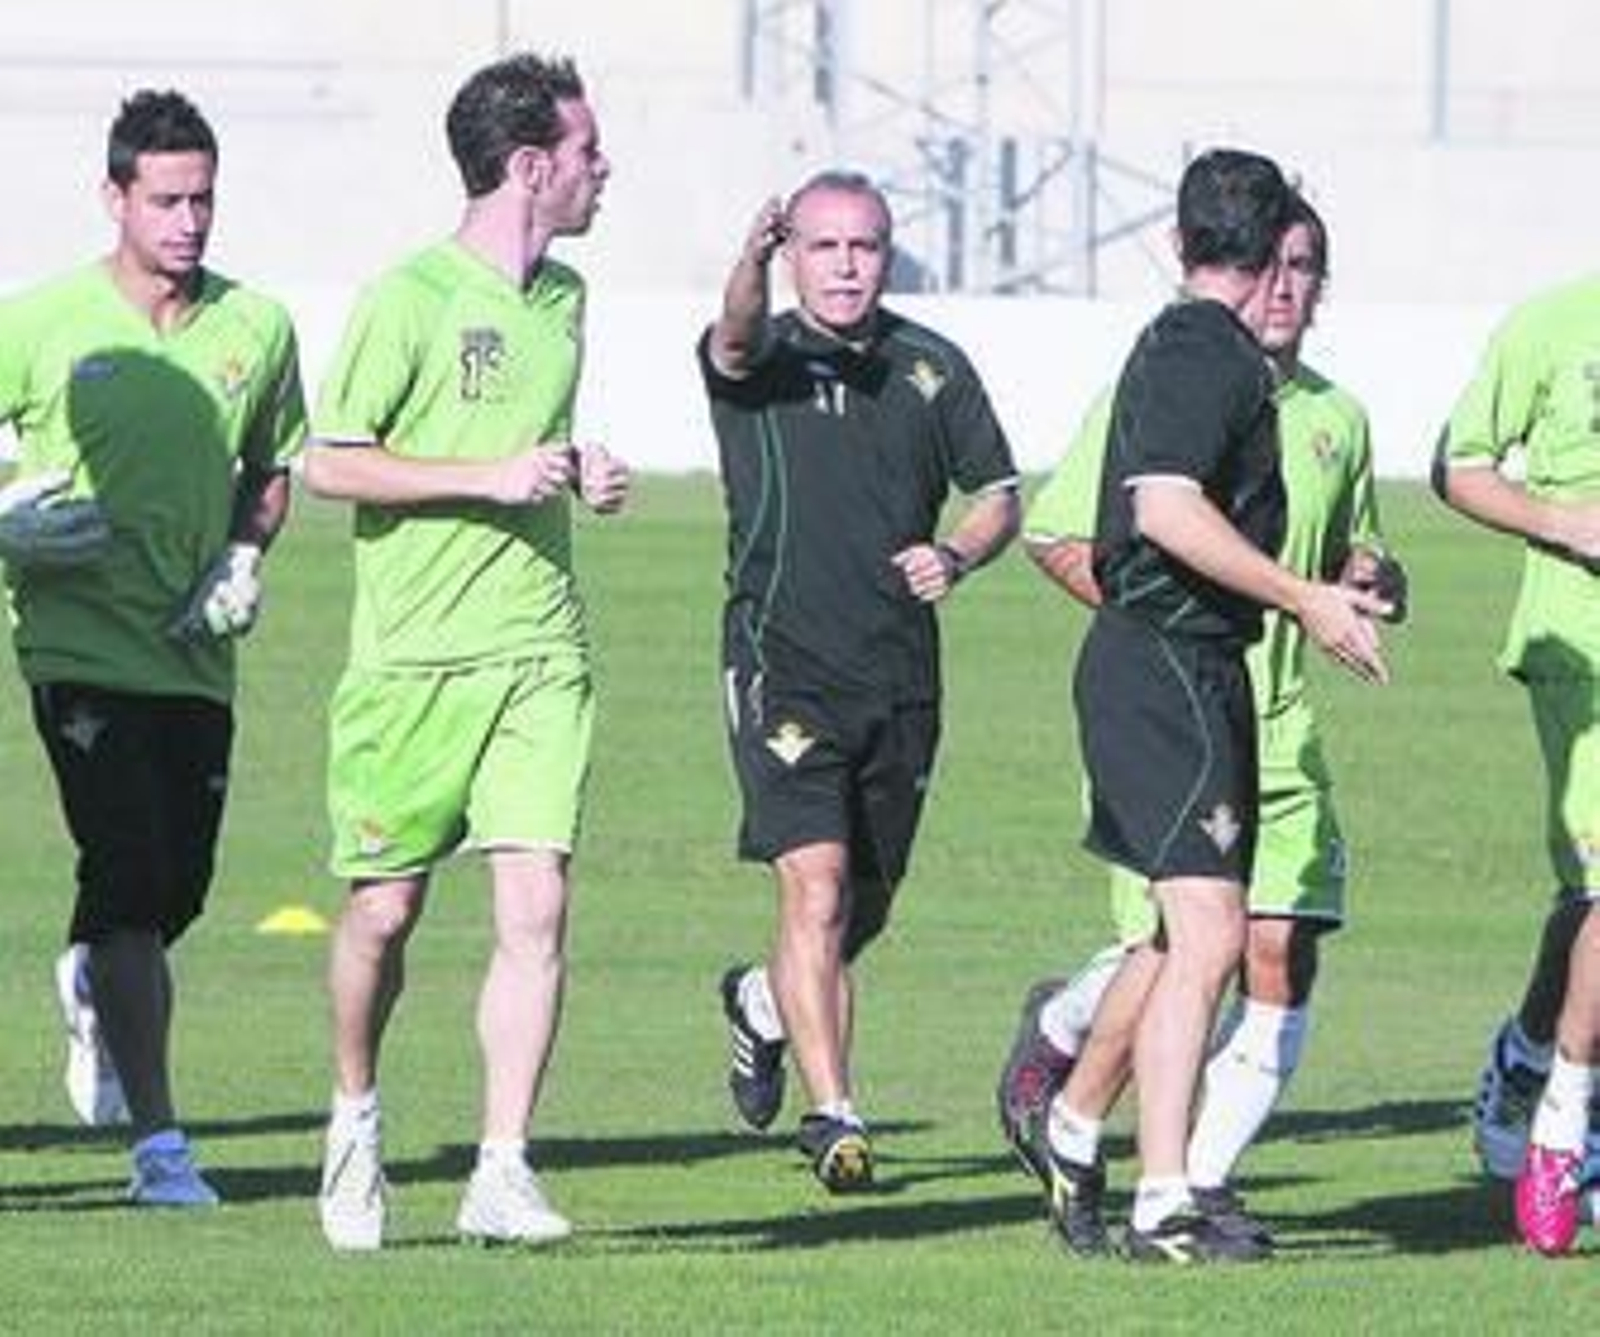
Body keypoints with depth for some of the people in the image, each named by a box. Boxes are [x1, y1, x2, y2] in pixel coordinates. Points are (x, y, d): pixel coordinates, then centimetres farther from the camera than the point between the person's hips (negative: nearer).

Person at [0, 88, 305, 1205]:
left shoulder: (257, 329, 6)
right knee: (133, 882, -15)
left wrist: (245, 556, 3)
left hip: (196, 652, 4)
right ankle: (159, 1142, -14)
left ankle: (95, 988, 46)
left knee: (176, 893, 9)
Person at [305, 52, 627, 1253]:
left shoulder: (565, 299, 14)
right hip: (414, 656, -5)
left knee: (537, 904, -10)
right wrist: (489, 477, -15)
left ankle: (503, 1173, -10)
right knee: (384, 912, 4)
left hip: (541, 650, 5)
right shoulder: (412, 297, -8)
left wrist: (581, 476, 10)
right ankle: (355, 1113, 31)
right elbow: (332, 464, -9)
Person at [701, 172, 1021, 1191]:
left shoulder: (932, 368, 9)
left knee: (867, 906, 14)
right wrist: (751, 264, -51)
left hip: (902, 676, 4)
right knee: (817, 889, -16)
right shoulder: (764, 358, -3)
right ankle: (835, 1116, -16)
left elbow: (999, 494, 17)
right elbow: (736, 341, -28)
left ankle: (765, 1004, 44)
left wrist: (955, 557, -6)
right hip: (786, 666, -4)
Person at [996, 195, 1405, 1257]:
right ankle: (1072, 1130, 13)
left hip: (1279, 723, 5)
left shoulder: (1337, 417, 14)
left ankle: (1206, 1178, 7)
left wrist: (1371, 579, 3)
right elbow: (1056, 537, -1)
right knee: (1177, 942, -12)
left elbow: (1352, 559, 27)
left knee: (1283, 952, -5)